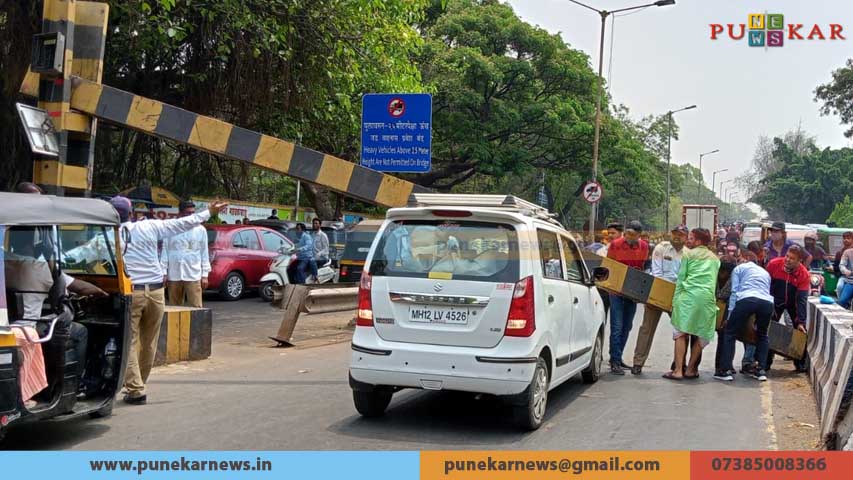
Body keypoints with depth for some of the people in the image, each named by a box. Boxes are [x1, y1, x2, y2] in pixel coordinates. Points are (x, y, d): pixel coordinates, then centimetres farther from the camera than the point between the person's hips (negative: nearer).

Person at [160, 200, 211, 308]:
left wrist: (205, 275, 2)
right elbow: (165, 251, 6)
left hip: (193, 275, -1)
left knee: (196, 308, -6)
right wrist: (164, 272, 2)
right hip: (174, 275, 1)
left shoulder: (200, 229, 5)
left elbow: (204, 253, 6)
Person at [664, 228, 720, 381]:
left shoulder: (688, 254, 8)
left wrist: (675, 300, 7)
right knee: (700, 334, 10)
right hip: (707, 298, 3)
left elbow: (680, 278, 5)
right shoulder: (715, 258, 20)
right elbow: (715, 281, 21)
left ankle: (678, 370, -6)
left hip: (688, 296, -3)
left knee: (681, 332, 0)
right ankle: (690, 369, 10)